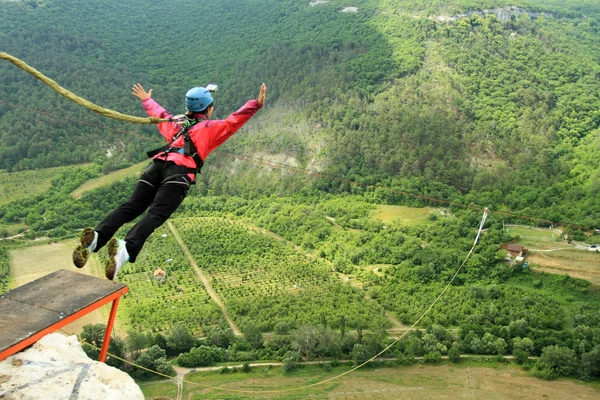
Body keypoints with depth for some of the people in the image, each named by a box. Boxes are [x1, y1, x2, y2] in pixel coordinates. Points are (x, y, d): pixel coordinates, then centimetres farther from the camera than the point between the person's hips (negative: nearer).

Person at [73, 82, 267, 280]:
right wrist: (256, 104, 6)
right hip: (180, 171, -5)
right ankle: (127, 248, -45)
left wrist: (146, 100, 71)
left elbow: (159, 113, 52)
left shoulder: (175, 123, 36)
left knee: (131, 207, -5)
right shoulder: (212, 127, 21)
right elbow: (233, 121, 6)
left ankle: (96, 237, -28)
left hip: (157, 165, 5)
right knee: (156, 214, -21)